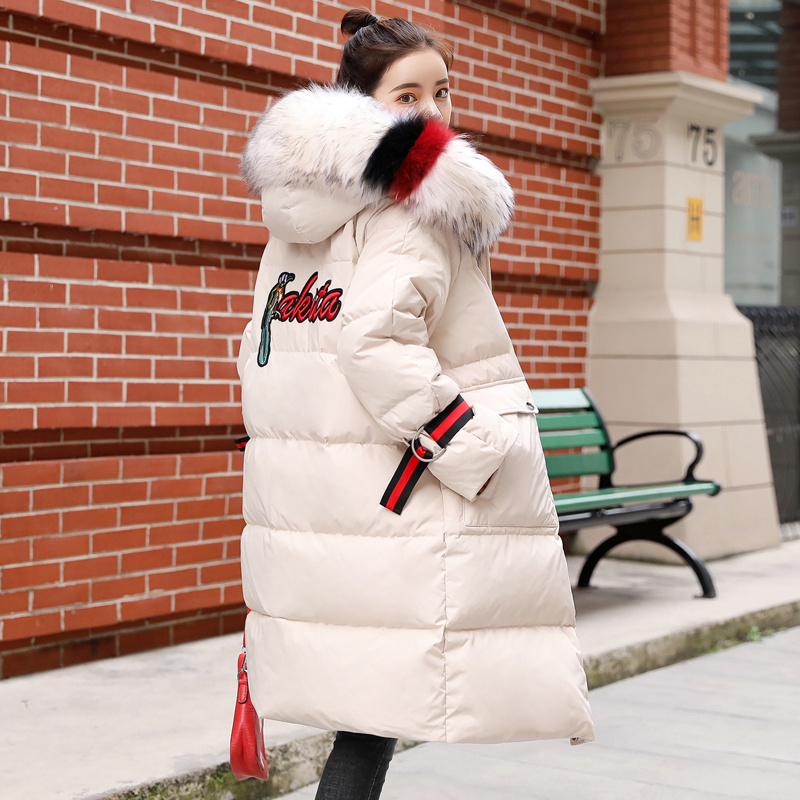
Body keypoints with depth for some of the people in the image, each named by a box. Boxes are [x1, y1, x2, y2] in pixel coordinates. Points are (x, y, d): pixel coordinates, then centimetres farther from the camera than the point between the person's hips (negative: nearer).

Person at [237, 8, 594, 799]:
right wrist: (478, 450, -17)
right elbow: (376, 341, -24)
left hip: (300, 485, 9)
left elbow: (260, 354, 19)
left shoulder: (300, 215, 17)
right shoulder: (414, 208, -11)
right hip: (390, 498, -9)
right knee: (385, 694, -4)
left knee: (364, 694, 13)